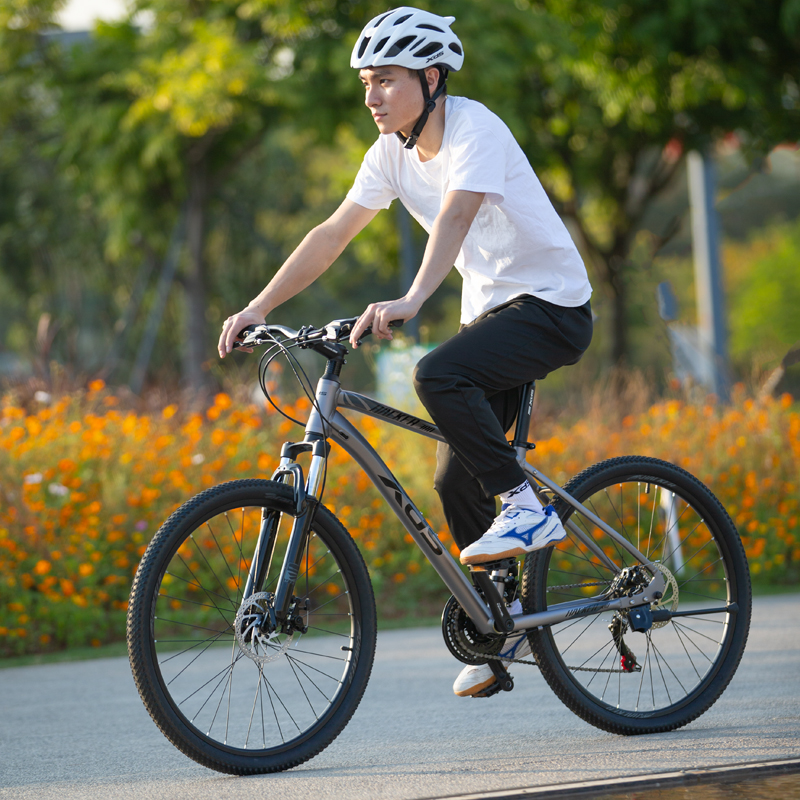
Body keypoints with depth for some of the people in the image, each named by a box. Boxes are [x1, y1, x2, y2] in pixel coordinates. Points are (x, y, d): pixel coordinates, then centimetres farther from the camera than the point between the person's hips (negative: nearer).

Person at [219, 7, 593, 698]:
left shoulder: (476, 130, -21)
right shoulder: (393, 153, 2)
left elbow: (454, 218, -37)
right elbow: (332, 234, 3)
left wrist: (412, 300, -53)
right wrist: (260, 307, -6)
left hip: (551, 306, -8)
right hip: (490, 311, 8)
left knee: (437, 376, -32)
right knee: (456, 479, 3)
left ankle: (527, 508, -20)